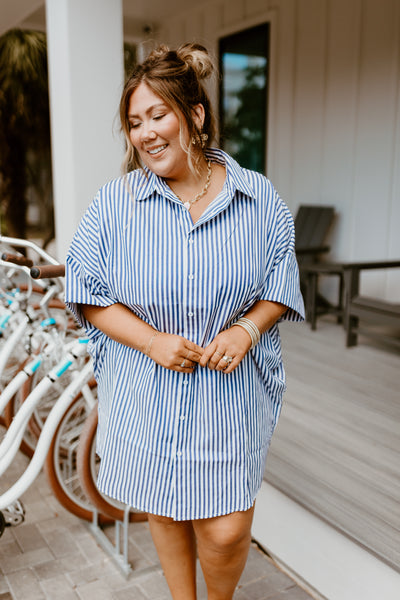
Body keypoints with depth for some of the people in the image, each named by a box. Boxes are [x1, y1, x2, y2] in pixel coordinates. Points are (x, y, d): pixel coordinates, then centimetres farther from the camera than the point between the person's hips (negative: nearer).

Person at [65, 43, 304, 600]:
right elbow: (90, 297, -1)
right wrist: (153, 342, -15)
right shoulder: (114, 202, -4)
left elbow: (281, 288, 6)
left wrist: (247, 329, -14)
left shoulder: (260, 199, -2)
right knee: (164, 512, 17)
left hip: (229, 392, 0)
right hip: (145, 392, 1)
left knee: (226, 532, 5)